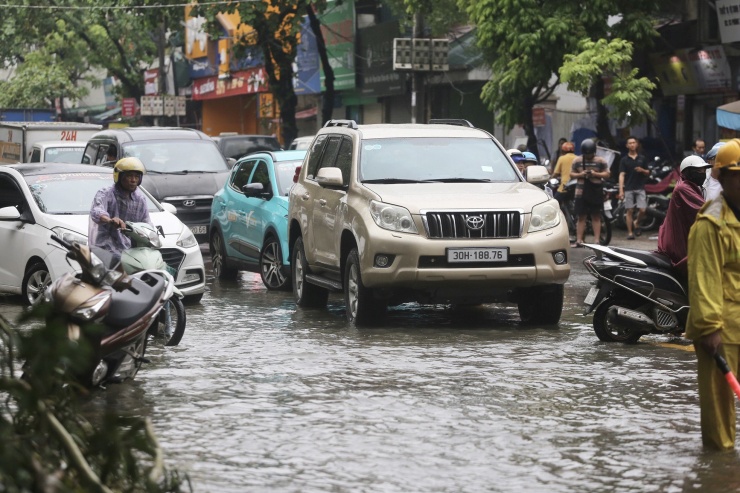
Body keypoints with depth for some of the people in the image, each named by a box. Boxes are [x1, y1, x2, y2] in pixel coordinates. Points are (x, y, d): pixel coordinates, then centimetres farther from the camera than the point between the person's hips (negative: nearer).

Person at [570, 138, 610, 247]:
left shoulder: (600, 161, 1)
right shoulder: (577, 160, 6)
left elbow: (607, 174, 1)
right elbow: (571, 174, 8)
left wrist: (596, 174, -15)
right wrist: (580, 175, -11)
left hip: (596, 192, -1)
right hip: (581, 192, 1)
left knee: (596, 217, 3)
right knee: (581, 217, 3)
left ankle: (597, 240, 6)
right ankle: (579, 240, 6)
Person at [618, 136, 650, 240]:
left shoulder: (642, 158, 11)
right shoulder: (624, 160, 4)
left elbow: (648, 173, 18)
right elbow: (622, 175, -4)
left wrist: (642, 170, -7)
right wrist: (621, 190, -13)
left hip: (640, 188, 2)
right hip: (628, 188, -2)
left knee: (642, 210, -7)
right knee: (629, 211, -2)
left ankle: (637, 224, 21)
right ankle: (630, 232, 3)